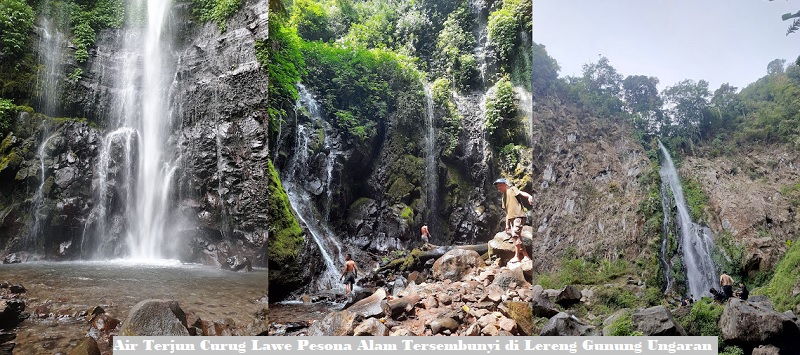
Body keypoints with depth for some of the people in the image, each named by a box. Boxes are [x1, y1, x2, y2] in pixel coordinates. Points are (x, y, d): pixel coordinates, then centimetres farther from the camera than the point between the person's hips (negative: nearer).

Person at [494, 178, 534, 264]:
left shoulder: (511, 189, 4)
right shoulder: (504, 197, 25)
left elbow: (521, 193, -16)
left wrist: (529, 196, -38)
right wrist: (507, 225, 21)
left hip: (518, 216, -9)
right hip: (511, 218, 9)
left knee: (515, 234, -19)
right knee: (517, 238, 6)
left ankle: (517, 257, -17)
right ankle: (526, 256, 10)